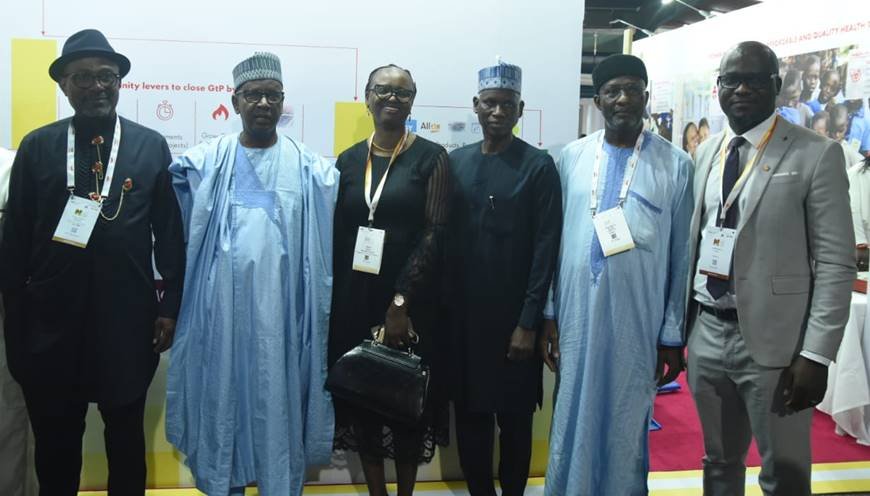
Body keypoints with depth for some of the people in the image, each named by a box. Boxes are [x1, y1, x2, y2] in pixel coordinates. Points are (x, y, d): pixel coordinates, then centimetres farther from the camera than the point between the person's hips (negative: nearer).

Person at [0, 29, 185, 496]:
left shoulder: (151, 146, 1)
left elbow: (170, 233, 2)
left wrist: (171, 305, -1)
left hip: (128, 320, -1)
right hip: (51, 321, 1)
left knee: (127, 435, 14)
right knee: (55, 441, 14)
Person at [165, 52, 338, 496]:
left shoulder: (309, 169, 6)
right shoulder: (207, 161, 6)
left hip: (279, 307, 0)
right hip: (221, 305, 1)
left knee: (277, 399, 5)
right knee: (222, 395, 8)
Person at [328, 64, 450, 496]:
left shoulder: (430, 157, -3)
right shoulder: (348, 161, 8)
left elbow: (434, 233, -10)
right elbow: (336, 235, 9)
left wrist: (400, 302, -16)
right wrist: (335, 301, 4)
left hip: (410, 301, -3)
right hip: (355, 300, 4)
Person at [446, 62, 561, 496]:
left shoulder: (538, 166, -4)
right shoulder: (456, 162, 7)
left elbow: (545, 249, -8)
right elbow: (446, 238, 7)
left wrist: (528, 322, -11)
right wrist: (445, 306, 2)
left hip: (513, 316, -3)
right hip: (463, 313, 4)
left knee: (515, 418, 8)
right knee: (469, 414, 11)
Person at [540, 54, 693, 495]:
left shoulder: (675, 164, -3)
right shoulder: (572, 157, 4)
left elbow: (681, 255, -1)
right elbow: (556, 239, 6)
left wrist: (673, 336, 0)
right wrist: (548, 315, 4)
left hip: (638, 322, -2)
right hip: (576, 316, 2)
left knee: (626, 426, 11)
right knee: (571, 422, 13)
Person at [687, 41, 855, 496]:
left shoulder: (816, 155, -7)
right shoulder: (707, 152, 10)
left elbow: (836, 263, -10)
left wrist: (816, 354, -15)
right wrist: (678, 323, 12)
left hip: (772, 340, -5)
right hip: (706, 333, 5)